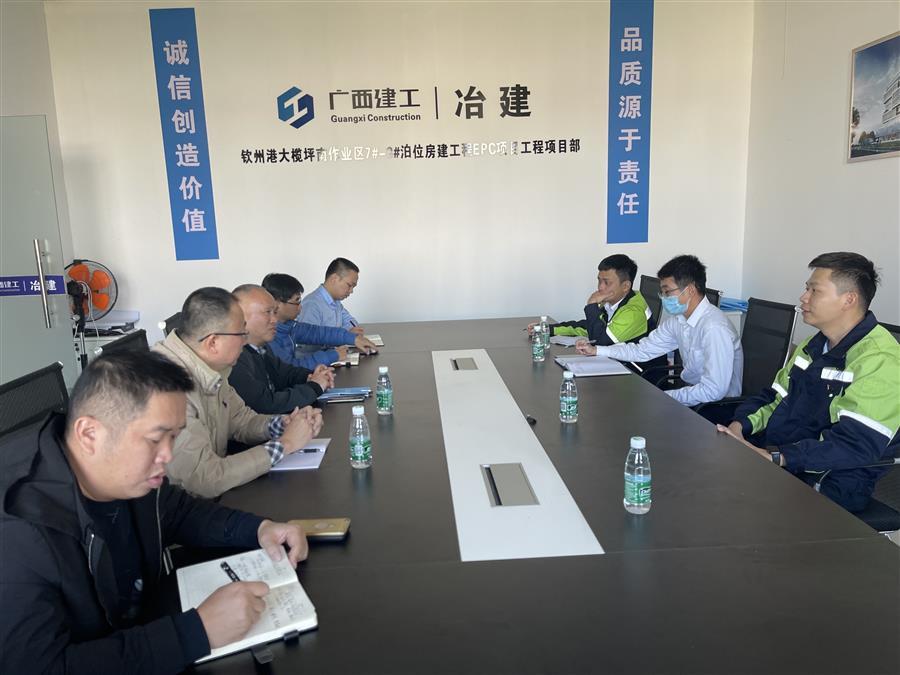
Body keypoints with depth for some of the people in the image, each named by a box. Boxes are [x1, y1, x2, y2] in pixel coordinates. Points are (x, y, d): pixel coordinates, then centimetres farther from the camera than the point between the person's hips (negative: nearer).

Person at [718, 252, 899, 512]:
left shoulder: (879, 361, -16)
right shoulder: (814, 345, 14)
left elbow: (856, 444, -25)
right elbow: (775, 397, 16)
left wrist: (774, 457, -32)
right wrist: (740, 425, -5)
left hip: (831, 479, -8)